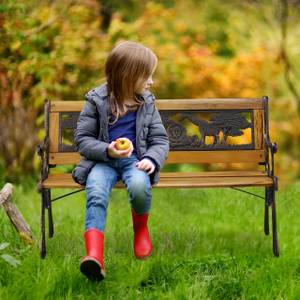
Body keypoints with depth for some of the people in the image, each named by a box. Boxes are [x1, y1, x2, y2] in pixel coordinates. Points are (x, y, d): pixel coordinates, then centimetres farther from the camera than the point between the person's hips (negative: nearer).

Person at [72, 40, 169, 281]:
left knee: (140, 185, -33)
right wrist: (108, 150, -17)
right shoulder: (97, 101, -1)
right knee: (96, 192, -33)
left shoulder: (146, 103, 8)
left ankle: (141, 229, 0)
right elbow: (82, 139, 0)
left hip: (134, 160, 1)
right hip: (103, 161, -1)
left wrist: (152, 159, -13)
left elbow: (160, 139, 9)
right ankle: (94, 254, -46)